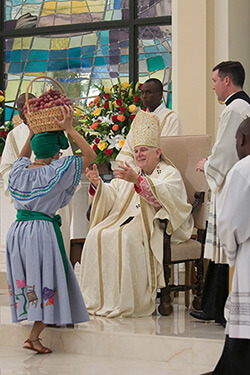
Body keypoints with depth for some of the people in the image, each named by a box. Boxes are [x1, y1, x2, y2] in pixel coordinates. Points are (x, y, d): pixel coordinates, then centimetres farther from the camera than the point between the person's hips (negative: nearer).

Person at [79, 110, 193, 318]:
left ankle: (129, 302, -29)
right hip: (123, 219, 6)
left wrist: (137, 180, -29)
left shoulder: (170, 174, 6)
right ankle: (99, 299, -18)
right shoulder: (130, 173, 28)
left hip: (151, 224, -6)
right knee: (97, 234, -21)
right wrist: (98, 184, -7)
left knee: (126, 237, -35)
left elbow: (164, 195, -17)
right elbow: (111, 196, 14)